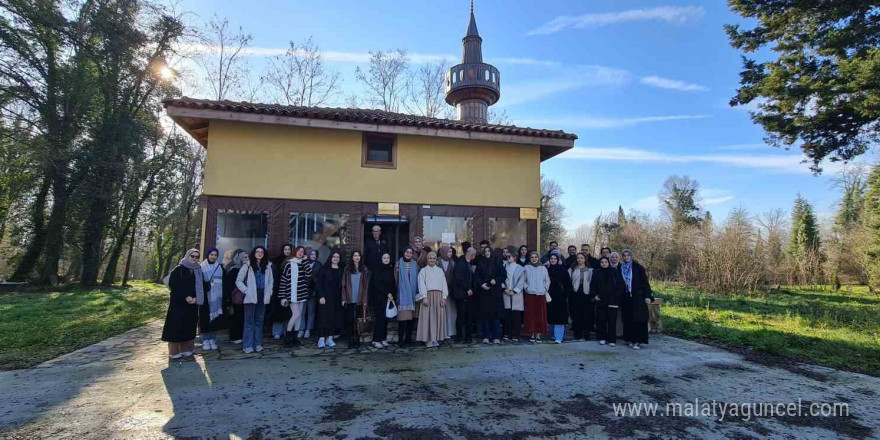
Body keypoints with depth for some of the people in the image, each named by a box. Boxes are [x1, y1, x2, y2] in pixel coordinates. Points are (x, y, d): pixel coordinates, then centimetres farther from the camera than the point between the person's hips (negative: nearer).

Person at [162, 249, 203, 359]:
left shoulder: (198, 271, 10)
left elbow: (201, 287, 8)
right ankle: (174, 351, 6)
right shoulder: (178, 269, -4)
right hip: (178, 303, -5)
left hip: (192, 304, 5)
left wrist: (196, 298, -9)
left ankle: (186, 348, 16)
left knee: (189, 326, 7)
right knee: (177, 325, -2)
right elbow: (173, 285, -12)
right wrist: (185, 297, -17)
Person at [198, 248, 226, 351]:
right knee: (205, 318, -1)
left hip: (216, 297, 2)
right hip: (206, 297, -2)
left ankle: (213, 340, 13)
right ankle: (205, 340, 9)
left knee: (215, 317, 4)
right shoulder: (202, 267, 3)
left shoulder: (220, 267, 8)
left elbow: (224, 282, 7)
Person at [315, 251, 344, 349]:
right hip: (325, 297, -3)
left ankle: (329, 338, 11)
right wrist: (321, 296, -13)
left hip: (336, 298, 3)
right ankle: (321, 339, 1)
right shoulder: (324, 269, -1)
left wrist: (342, 298, 0)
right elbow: (319, 283, -5)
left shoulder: (341, 270, 8)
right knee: (324, 317, -3)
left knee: (334, 318, 4)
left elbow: (342, 285, 6)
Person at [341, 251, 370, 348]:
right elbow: (344, 284, 6)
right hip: (350, 300, 0)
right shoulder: (347, 269, 8)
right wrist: (344, 298, -3)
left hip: (360, 300, 0)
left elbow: (366, 286, 5)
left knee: (358, 320, 0)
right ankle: (351, 341, 2)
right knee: (350, 320, -4)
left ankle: (357, 340, 8)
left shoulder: (364, 270, 8)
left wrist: (365, 300, -2)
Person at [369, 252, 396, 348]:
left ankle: (383, 339, 10)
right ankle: (376, 340, -3)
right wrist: (387, 293, -13)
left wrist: (392, 294, -3)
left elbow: (393, 284, 12)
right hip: (378, 298, -4)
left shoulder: (391, 270, 12)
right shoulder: (376, 270, -1)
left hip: (389, 298, 4)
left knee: (386, 318, 3)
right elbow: (377, 284, -9)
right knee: (379, 318, -8)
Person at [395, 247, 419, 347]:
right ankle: (401, 339, -2)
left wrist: (417, 292, 2)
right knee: (402, 316, -8)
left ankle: (408, 338, 13)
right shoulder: (399, 264, 4)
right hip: (402, 294, -3)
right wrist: (396, 292, -3)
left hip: (412, 294, 3)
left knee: (410, 316, 4)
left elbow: (417, 279, 11)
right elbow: (396, 279, 2)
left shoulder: (415, 264, 11)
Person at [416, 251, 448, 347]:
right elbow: (422, 285, -2)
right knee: (428, 317, -6)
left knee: (438, 317, 0)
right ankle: (428, 340, -2)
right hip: (428, 295, -3)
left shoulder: (440, 270, 15)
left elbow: (444, 284, 11)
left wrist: (444, 297, 1)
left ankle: (435, 338, 6)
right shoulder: (423, 271, 6)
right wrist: (424, 297, -12)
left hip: (438, 296, 3)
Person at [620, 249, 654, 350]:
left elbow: (645, 282, -4)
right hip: (626, 297, 4)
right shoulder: (620, 268, 9)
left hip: (638, 297, -4)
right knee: (628, 319, 4)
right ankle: (631, 339, 13)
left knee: (638, 319, -6)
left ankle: (638, 341, -4)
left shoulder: (638, 267, -1)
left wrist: (648, 296, -11)